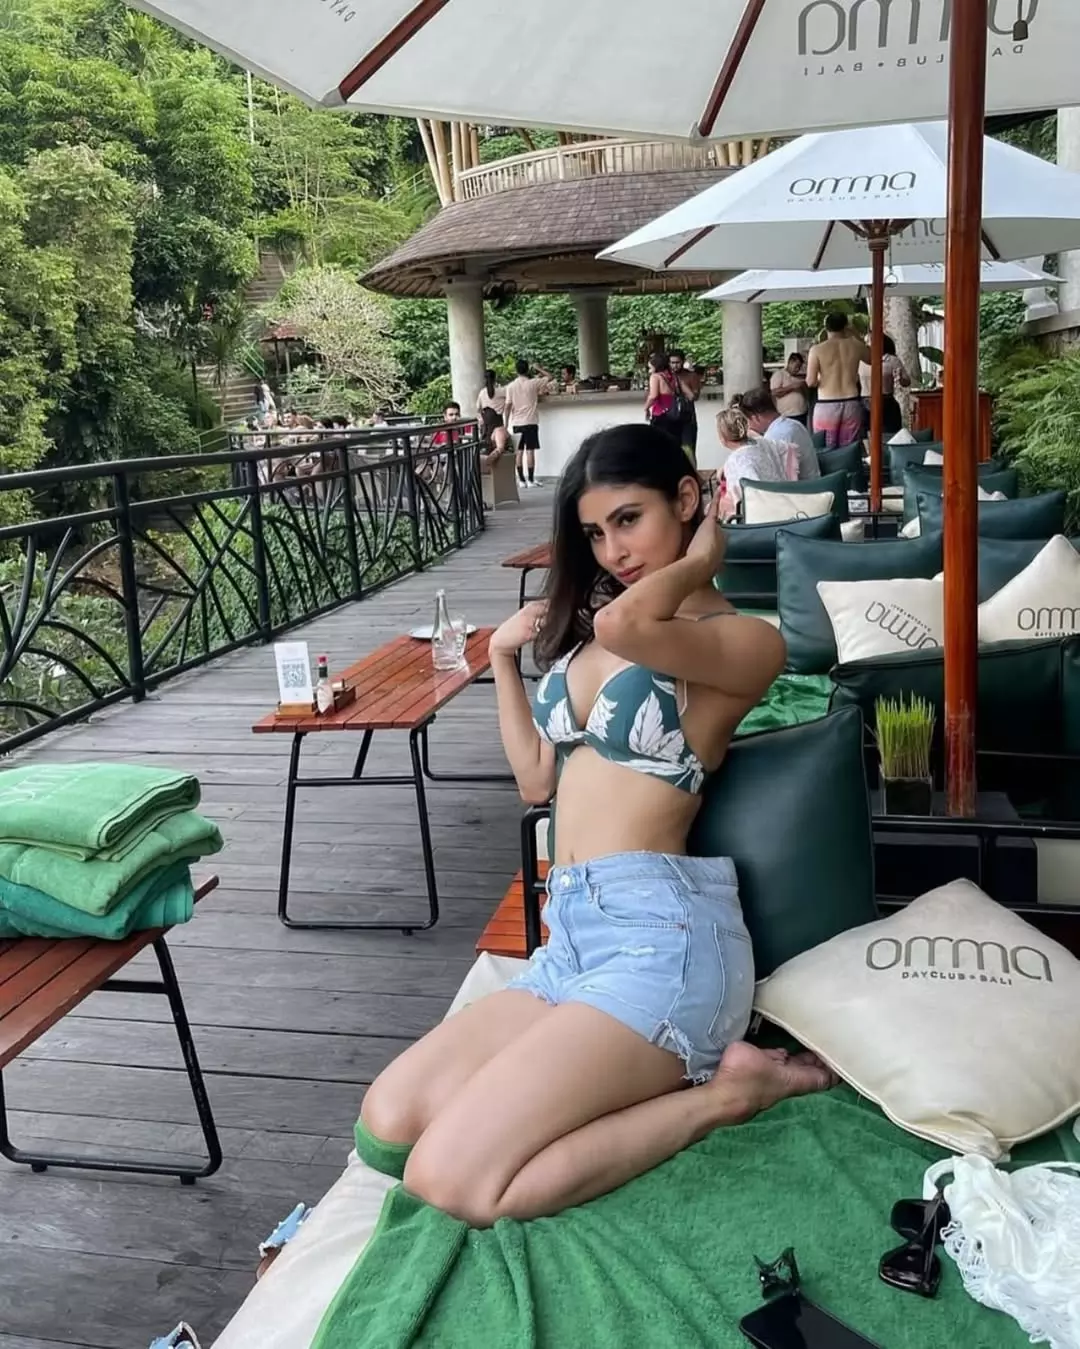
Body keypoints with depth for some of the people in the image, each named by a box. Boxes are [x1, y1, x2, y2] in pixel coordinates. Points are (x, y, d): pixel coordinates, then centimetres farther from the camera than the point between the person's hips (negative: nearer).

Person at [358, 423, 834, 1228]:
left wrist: (697, 561, -8)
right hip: (572, 934, 9)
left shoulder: (747, 641, -5)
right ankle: (671, 1065, 1)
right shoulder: (585, 627, 18)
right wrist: (503, 659, 15)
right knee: (386, 1126, -5)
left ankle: (720, 1094, -3)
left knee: (451, 1179, -19)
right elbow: (537, 778, 23)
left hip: (661, 932, -8)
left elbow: (627, 625, -28)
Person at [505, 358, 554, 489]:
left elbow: (508, 406, -2)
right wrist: (539, 369, 20)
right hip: (530, 422, -3)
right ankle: (531, 480, -4)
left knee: (519, 451, 7)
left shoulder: (511, 386, 0)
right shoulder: (533, 383, -5)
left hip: (517, 423, 3)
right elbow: (549, 377, 6)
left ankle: (521, 480, 7)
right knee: (530, 450, -2)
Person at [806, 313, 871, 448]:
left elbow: (810, 382, -6)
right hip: (851, 405, 2)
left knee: (826, 451, 2)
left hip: (826, 407, -2)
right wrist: (855, 336, 27)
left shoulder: (817, 349, -4)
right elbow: (871, 357, 26)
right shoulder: (855, 346, 4)